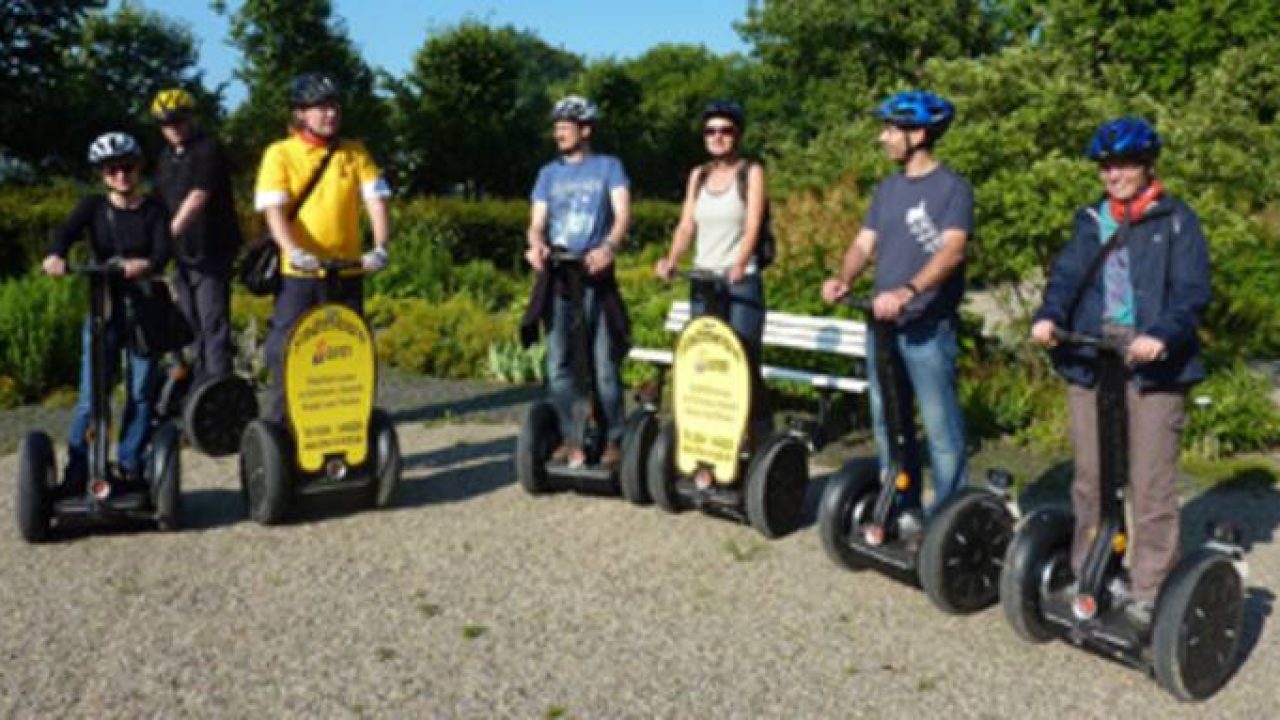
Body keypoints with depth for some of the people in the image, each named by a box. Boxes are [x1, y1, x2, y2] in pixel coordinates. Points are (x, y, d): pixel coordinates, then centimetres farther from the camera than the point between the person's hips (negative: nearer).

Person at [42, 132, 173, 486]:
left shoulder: (154, 209, 3)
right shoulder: (93, 206, 5)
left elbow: (164, 251, -13)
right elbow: (67, 232, -15)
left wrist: (145, 264, -37)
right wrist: (55, 256, -38)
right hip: (104, 309, 0)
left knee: (140, 393, 3)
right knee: (91, 396, -4)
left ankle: (131, 470, 14)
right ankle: (75, 477, 3)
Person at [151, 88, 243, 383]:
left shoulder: (208, 149, -9)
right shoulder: (166, 156, 16)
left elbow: (198, 197, -20)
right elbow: (161, 200, 18)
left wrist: (170, 232, -28)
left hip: (211, 251, -8)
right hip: (183, 253, 8)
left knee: (213, 323, -10)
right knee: (192, 324, 12)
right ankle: (201, 386, 20)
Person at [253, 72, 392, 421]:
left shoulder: (355, 153, 7)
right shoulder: (280, 153, 0)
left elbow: (376, 201, -2)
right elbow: (274, 209, -10)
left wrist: (380, 247, -19)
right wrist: (294, 251, -28)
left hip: (347, 272, 2)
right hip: (298, 275, -2)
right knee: (286, 354, 2)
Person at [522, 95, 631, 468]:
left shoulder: (608, 167, 6)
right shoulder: (548, 173, 15)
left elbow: (623, 212, -8)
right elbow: (537, 223, 8)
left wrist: (609, 247, -28)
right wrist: (536, 245, -17)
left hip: (595, 275, -3)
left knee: (604, 364, -4)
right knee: (558, 365, 3)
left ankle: (613, 441, 6)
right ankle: (571, 439, 13)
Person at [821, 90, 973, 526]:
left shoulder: (952, 187, -6)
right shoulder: (888, 188, 14)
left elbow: (952, 251, -19)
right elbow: (865, 244, 10)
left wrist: (907, 292, -33)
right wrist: (843, 279, -11)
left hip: (928, 329, -7)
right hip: (882, 324, 7)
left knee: (940, 429, -3)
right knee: (887, 424, 12)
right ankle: (902, 510, 24)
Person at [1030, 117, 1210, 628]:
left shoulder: (1176, 220, 2)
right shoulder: (1090, 220, 16)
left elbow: (1192, 292, -8)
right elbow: (1067, 275, 3)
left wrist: (1161, 335, -25)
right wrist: (1048, 316, -17)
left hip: (1151, 365, -4)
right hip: (1089, 358, 5)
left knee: (1151, 485, -2)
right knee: (1089, 480, 12)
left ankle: (1150, 591, 8)